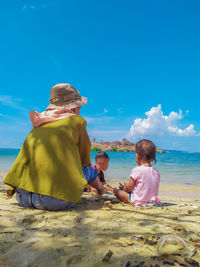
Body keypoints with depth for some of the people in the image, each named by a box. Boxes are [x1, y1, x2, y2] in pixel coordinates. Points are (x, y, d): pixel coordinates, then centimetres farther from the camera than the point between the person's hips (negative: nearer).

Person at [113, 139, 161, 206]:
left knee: (116, 190, 6)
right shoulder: (156, 172, -1)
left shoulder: (137, 170, -18)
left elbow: (130, 188, -10)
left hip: (139, 201, -6)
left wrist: (124, 188, 14)